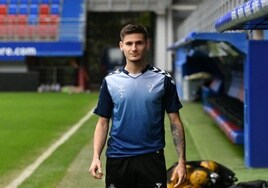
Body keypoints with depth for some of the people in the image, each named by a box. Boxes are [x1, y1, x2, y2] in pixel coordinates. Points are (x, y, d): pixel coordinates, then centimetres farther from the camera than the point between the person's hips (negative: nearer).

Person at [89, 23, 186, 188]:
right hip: (118, 158, 1)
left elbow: (175, 122, 1)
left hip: (152, 159, -1)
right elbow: (103, 123, 6)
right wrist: (96, 157, -7)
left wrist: (182, 161, -7)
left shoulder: (163, 80, 0)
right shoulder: (110, 81, 4)